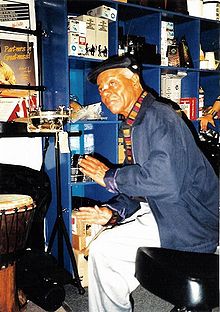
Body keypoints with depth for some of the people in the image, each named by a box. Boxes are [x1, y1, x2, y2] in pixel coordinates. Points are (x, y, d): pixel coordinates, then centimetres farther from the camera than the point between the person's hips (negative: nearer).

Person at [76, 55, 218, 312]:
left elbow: (163, 180, -30)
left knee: (103, 250, -12)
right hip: (161, 210, 10)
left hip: (188, 221, -10)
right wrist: (112, 212, -6)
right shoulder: (133, 125, 12)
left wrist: (109, 176, -17)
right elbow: (137, 186, 12)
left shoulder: (158, 116, -18)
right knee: (104, 235, 14)